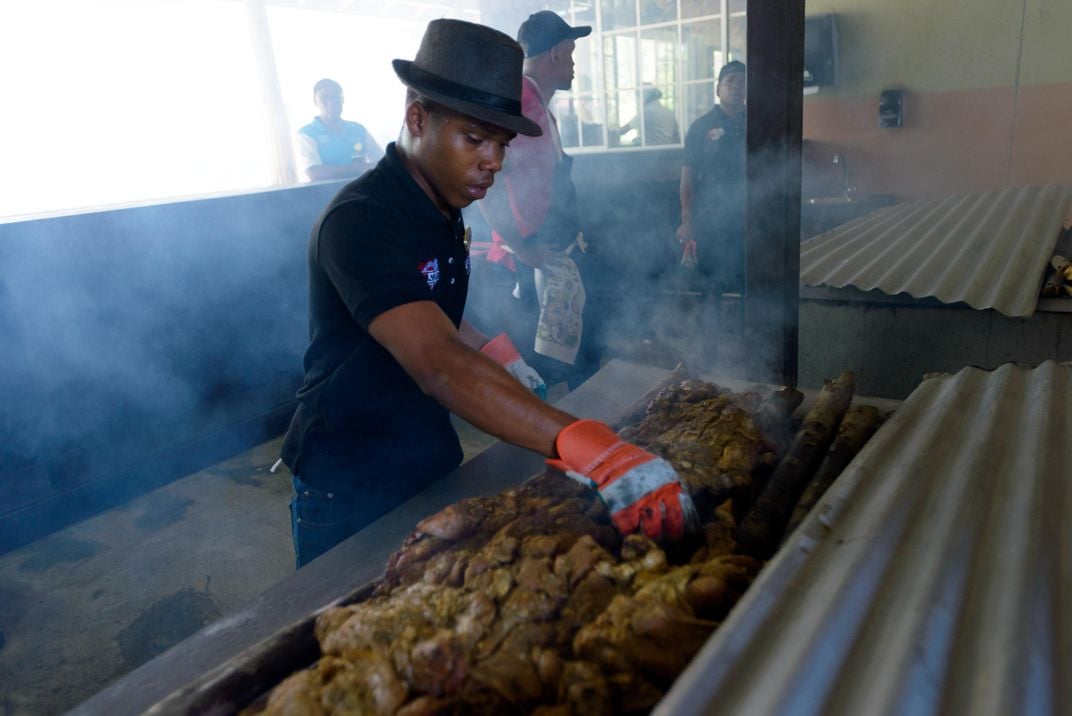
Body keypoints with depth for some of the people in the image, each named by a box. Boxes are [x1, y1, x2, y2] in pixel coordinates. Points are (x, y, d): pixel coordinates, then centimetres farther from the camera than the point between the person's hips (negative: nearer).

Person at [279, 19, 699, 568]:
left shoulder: (443, 208, 1)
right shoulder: (361, 221, -27)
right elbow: (438, 365, -42)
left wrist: (499, 356, 3)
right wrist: (595, 451, -51)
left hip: (430, 458, 8)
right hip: (351, 486, -8)